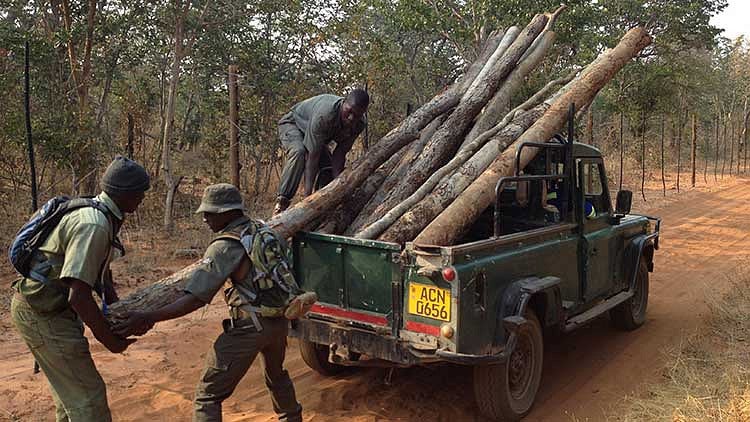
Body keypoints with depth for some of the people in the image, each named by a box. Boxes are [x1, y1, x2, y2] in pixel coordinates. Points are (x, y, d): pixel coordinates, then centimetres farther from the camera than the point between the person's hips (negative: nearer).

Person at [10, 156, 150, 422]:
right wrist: (109, 340, -20)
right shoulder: (94, 226, -26)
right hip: (43, 314, -10)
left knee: (70, 389, 24)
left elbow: (101, 269, 17)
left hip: (52, 308, 10)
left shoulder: (101, 215, 5)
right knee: (88, 395, -5)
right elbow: (79, 296, -30)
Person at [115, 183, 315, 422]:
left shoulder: (225, 246, -15)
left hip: (249, 328, -8)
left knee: (208, 395, 1)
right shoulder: (263, 230, 6)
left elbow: (196, 298, -22)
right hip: (279, 321, 8)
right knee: (276, 375, 34)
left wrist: (148, 318, -23)